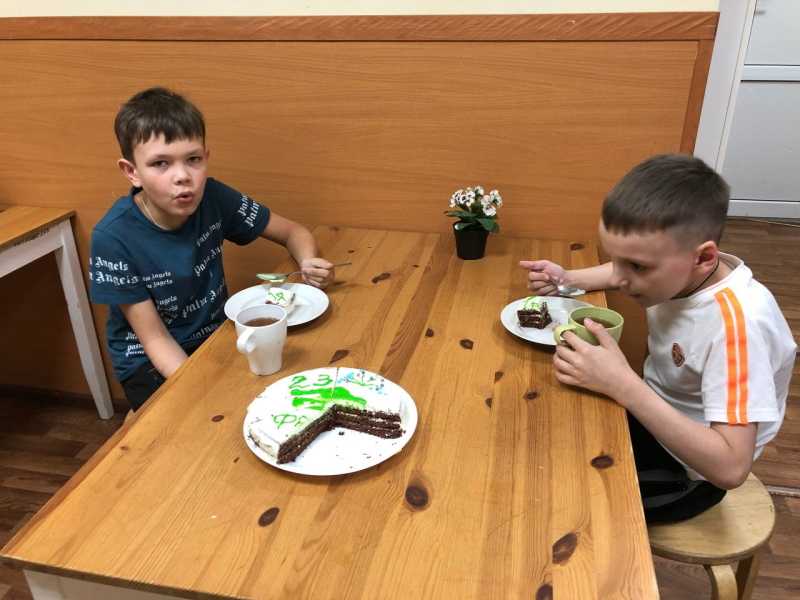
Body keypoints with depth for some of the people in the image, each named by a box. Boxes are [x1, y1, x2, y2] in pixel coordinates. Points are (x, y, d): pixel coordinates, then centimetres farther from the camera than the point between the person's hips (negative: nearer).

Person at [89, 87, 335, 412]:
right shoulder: (114, 237, -22)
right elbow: (155, 339, -15)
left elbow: (292, 231, -1)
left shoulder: (214, 198, -14)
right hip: (150, 362, -3)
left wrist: (309, 264, -22)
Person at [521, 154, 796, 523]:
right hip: (656, 420, 7)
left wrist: (622, 384, -41)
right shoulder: (680, 272, -14)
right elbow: (622, 273, 12)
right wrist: (567, 280, -7)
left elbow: (730, 468, -37)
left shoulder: (736, 323, -34)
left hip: (686, 468, -6)